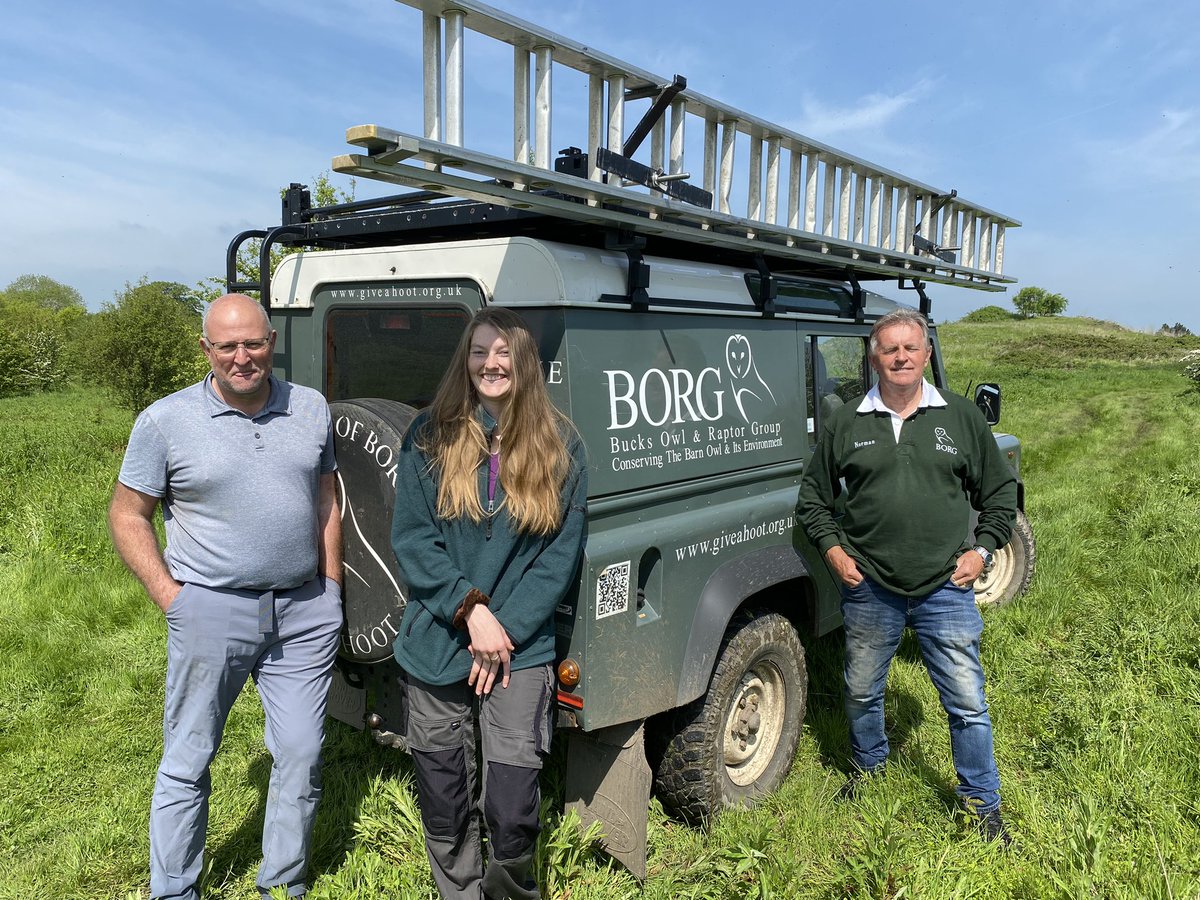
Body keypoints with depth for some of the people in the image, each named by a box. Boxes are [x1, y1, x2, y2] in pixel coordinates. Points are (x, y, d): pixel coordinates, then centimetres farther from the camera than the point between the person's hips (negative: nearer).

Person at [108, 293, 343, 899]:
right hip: (211, 611, -2)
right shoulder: (165, 422, -4)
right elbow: (126, 515, 2)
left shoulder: (310, 409, 5)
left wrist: (331, 591, 8)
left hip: (305, 611, 3)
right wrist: (170, 596, -6)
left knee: (301, 758, 9)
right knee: (188, 760, 10)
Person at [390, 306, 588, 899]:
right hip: (435, 646, 1)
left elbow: (561, 554, 0)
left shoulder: (560, 445, 2)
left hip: (521, 651, -1)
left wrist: (507, 629, -9)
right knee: (444, 812, 12)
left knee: (513, 816, -2)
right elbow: (410, 538, -2)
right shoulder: (429, 436, 1)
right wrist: (471, 611, -13)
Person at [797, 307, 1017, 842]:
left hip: (946, 589, 0)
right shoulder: (845, 424, 2)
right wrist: (831, 547, -1)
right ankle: (868, 769, 43)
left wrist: (981, 548, 0)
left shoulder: (962, 418, 3)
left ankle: (983, 805, 26)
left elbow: (1000, 492, 10)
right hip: (868, 589, 1)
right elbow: (812, 496, 10)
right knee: (861, 692, 16)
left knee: (966, 702, 6)